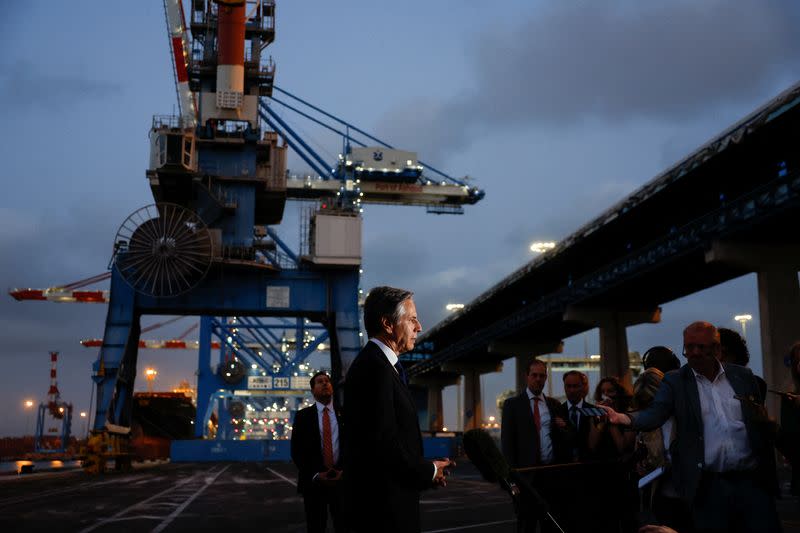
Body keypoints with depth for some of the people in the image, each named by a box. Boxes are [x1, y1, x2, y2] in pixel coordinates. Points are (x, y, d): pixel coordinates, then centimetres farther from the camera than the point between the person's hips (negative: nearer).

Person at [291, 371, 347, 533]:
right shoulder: (302, 416, 3)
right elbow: (297, 451, -2)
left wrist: (345, 471, -11)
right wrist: (315, 475, -13)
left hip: (342, 478, 1)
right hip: (314, 480, -1)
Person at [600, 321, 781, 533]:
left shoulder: (743, 376, 11)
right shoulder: (674, 381, 3)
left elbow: (761, 421, 18)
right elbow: (654, 414, -12)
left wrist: (762, 417, -6)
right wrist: (623, 418, -31)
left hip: (752, 480, 2)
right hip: (708, 484, -2)